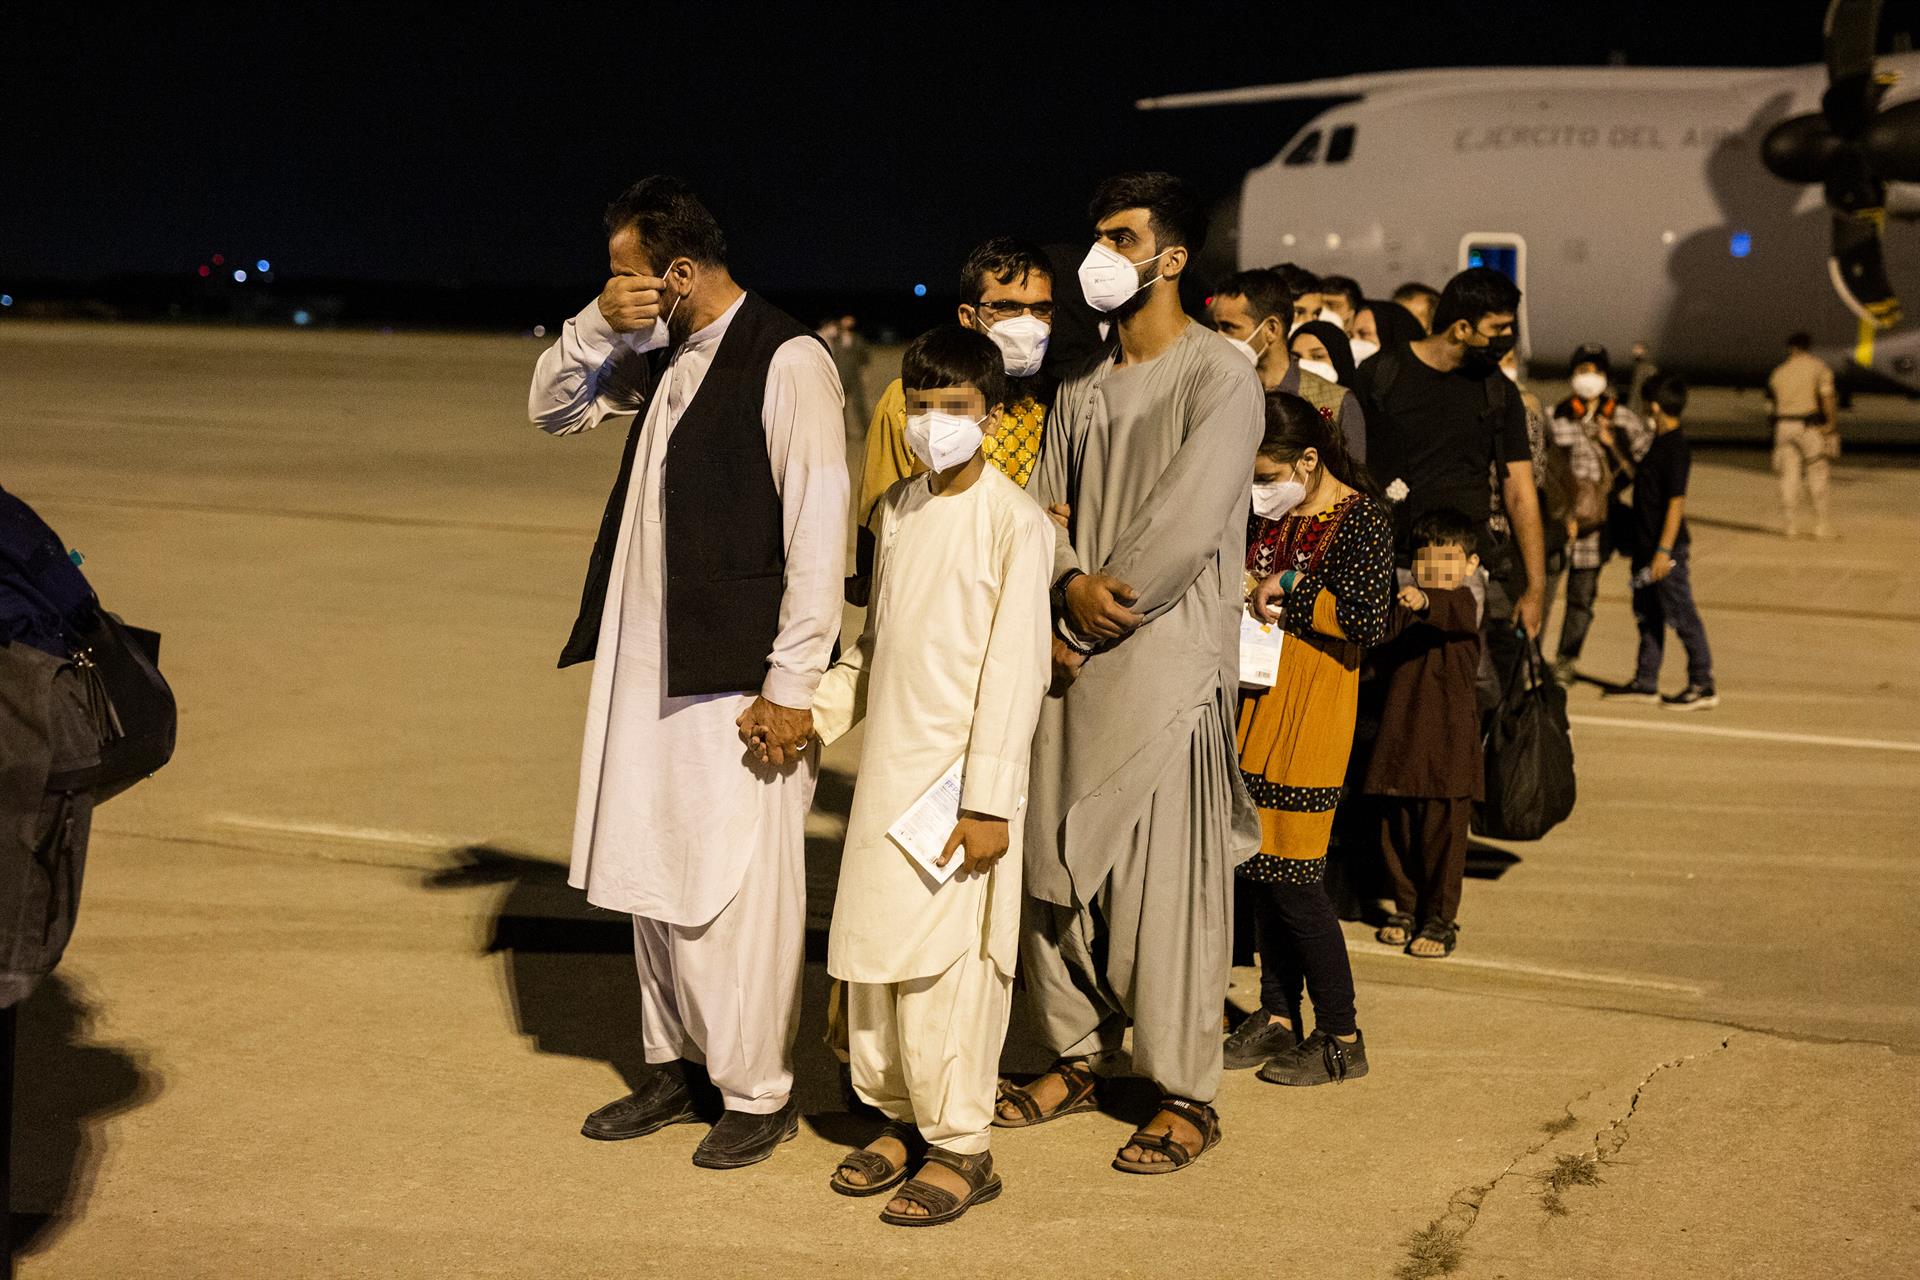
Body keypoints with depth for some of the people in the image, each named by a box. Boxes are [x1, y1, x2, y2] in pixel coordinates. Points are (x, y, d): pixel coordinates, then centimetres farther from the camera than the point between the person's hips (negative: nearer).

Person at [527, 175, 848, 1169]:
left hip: (737, 676, -8)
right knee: (651, 871, 15)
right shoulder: (662, 358, 12)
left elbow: (818, 527, -16)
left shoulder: (786, 359, -13)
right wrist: (600, 326, 2)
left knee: (735, 885, -2)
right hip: (648, 662, 8)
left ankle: (758, 1092, 12)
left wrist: (792, 685, -17)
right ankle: (678, 1065, 29)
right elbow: (552, 408, 23)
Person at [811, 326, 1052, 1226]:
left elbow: (1014, 669, -13)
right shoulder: (897, 510, 11)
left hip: (960, 776, -7)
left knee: (943, 964, -6)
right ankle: (900, 1118, 26)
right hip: (887, 768, 7)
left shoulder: (1014, 522, -10)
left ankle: (961, 1148, 6)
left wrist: (989, 802, -16)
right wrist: (812, 713, 7)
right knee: (869, 953, 11)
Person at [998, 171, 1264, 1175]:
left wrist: (1094, 619, -8)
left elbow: (1186, 522, -13)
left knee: (1164, 879, -4)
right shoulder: (1080, 391, 16)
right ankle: (1074, 1056, 24)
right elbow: (1043, 509, 10)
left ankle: (1185, 1096, 5)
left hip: (1167, 659, -6)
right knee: (1054, 864, 9)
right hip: (1071, 660, 6)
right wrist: (1072, 584, -11)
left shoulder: (1221, 377, -6)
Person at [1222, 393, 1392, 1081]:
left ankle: (1341, 1037, 3)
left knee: (1292, 876, -7)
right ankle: (1277, 1017, 21)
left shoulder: (1363, 522, -9)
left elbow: (1368, 620, -20)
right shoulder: (1270, 516, 12)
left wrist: (1288, 597, -12)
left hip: (1310, 713, -7)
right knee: (1259, 867, 9)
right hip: (1256, 703, 7)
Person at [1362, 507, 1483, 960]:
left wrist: (1425, 602, -53)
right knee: (1395, 829, 11)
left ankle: (1440, 919, 10)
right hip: (1399, 734, 5)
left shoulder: (1462, 603, -7)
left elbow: (1455, 616, -32)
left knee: (1442, 830, -2)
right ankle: (1407, 909, 27)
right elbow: (1383, 661, 18)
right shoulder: (1399, 605, 11)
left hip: (1448, 739, -5)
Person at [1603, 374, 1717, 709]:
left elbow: (1676, 502, -21)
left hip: (1668, 549, -10)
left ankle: (1703, 686, 4)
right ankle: (1645, 683, 22)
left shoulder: (1675, 449, -17)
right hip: (1647, 545, 10)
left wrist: (1664, 550, -25)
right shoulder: (1659, 444, 12)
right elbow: (1640, 479, 28)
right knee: (1648, 616, 14)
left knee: (1682, 616, -3)